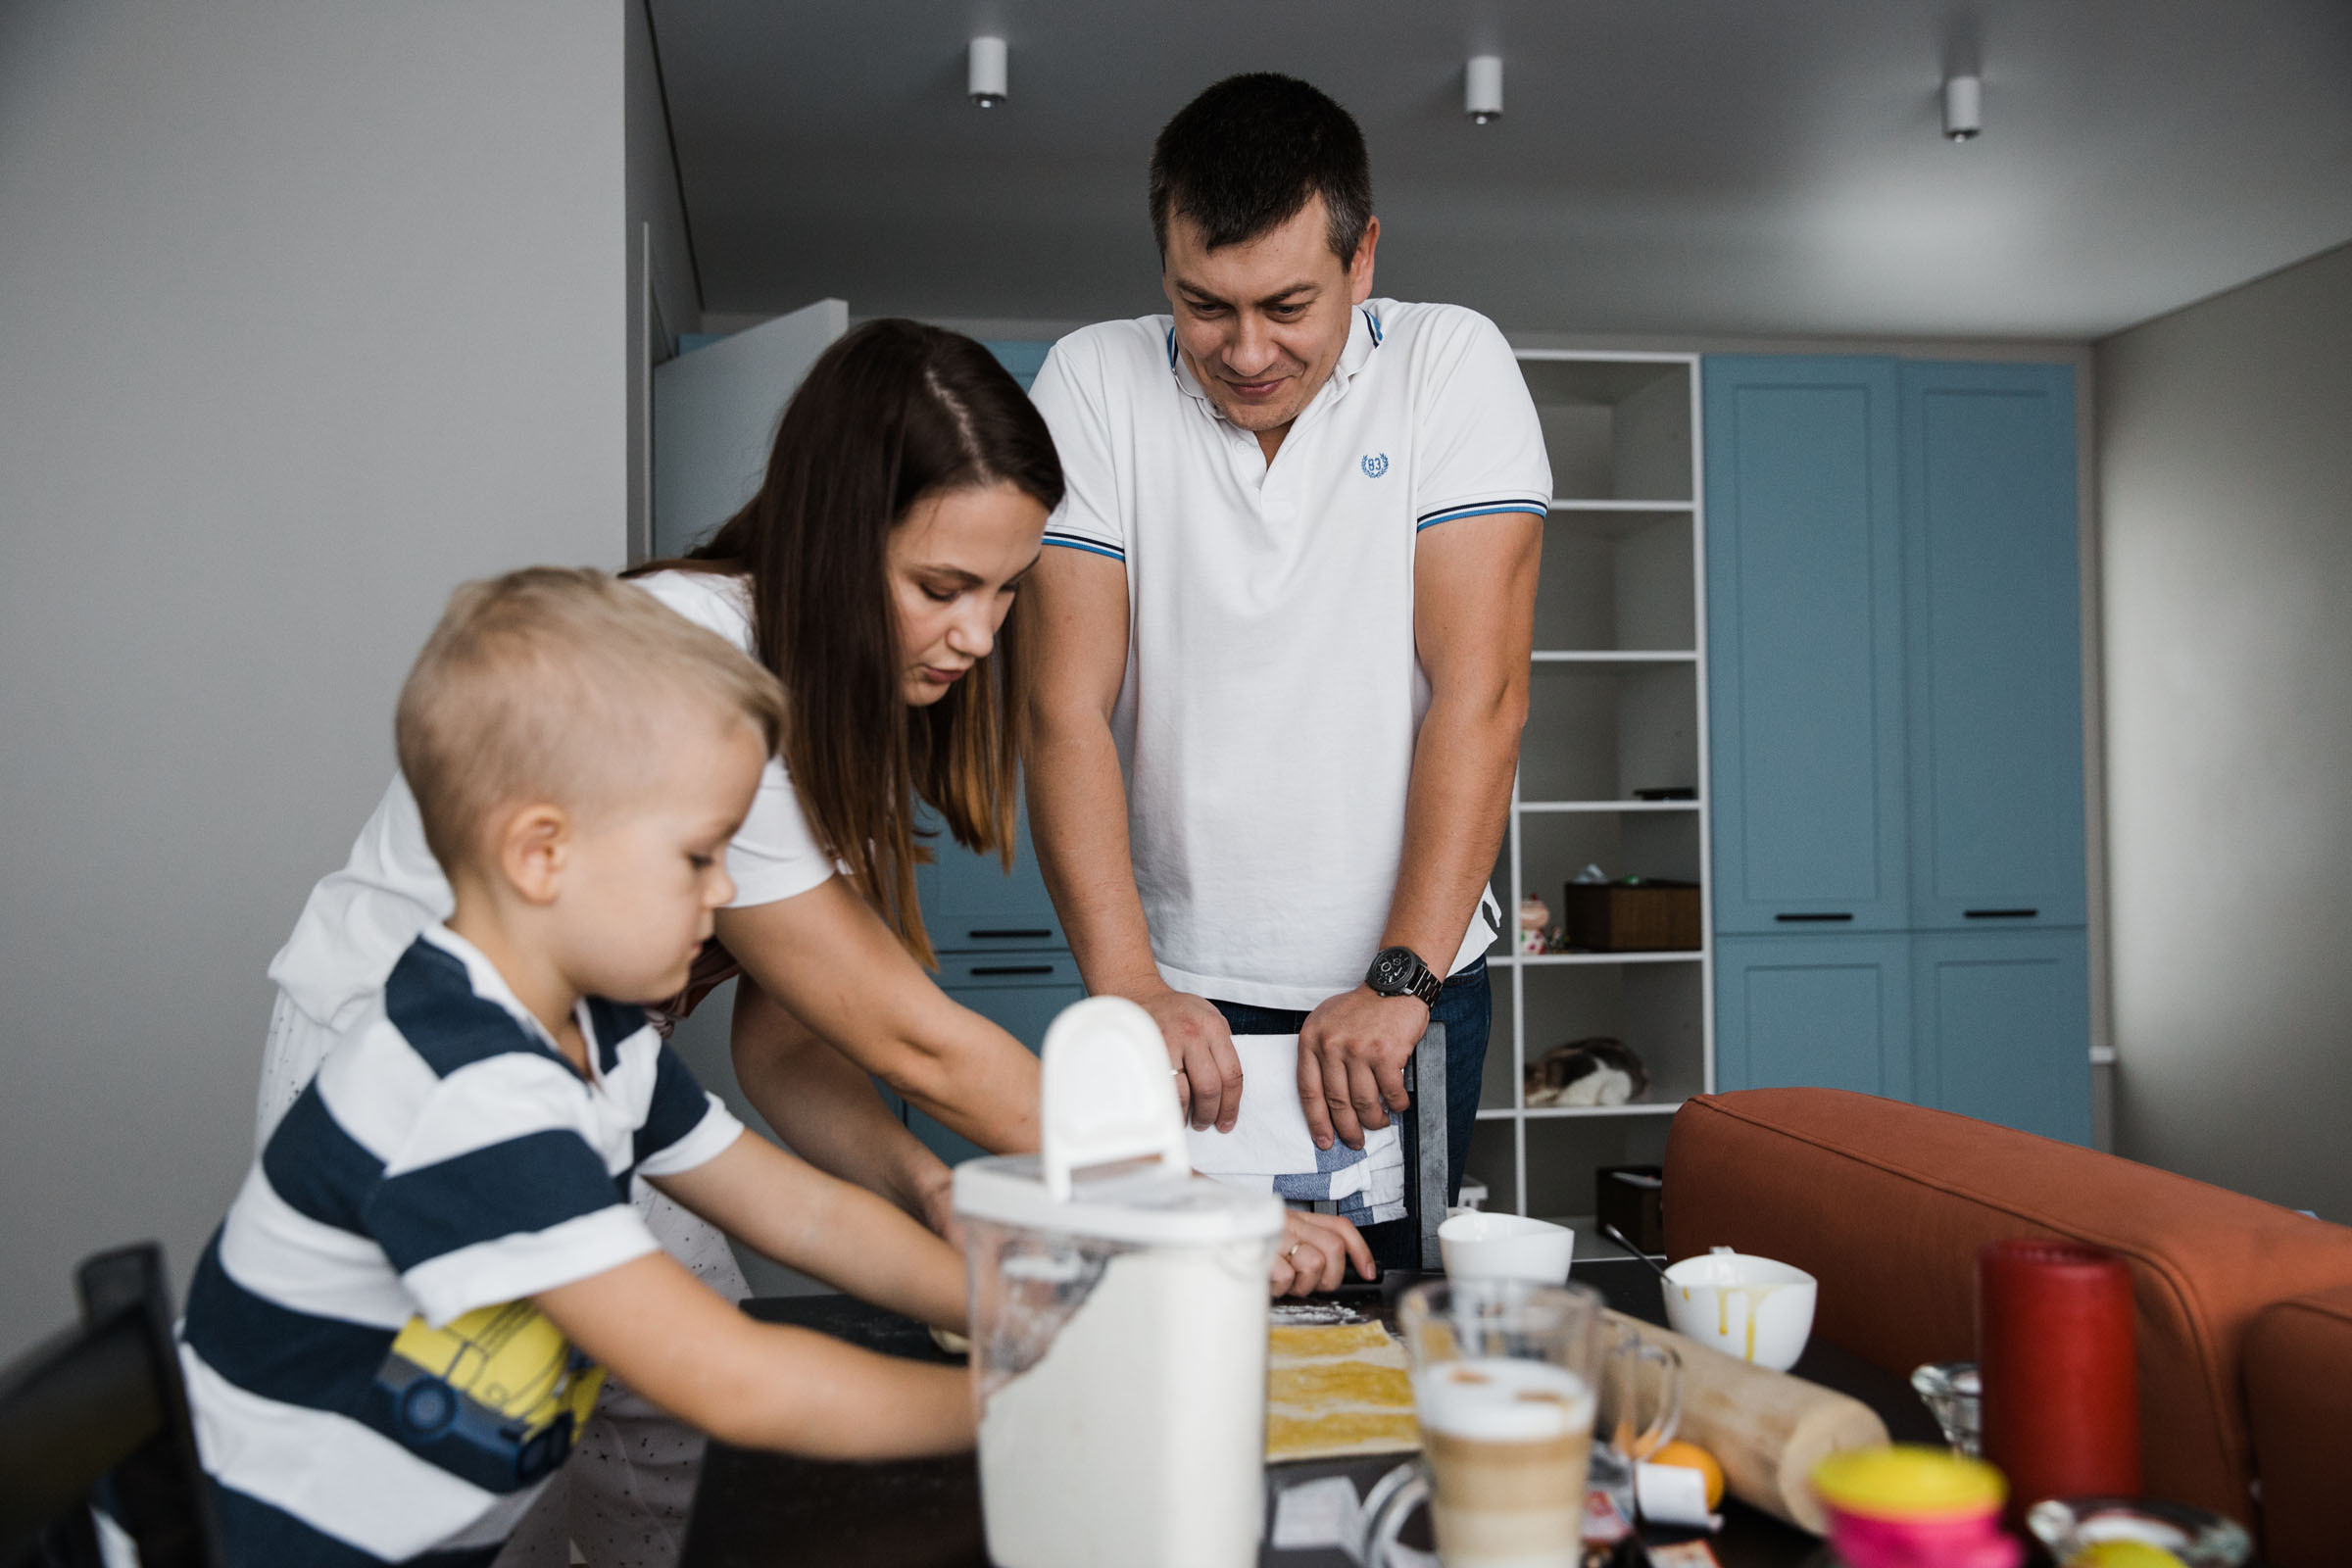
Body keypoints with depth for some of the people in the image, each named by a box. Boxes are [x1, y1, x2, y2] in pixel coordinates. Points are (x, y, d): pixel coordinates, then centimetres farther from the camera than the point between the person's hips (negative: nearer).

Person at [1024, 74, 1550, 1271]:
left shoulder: (1452, 365, -6)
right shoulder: (1093, 385, -5)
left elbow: (1480, 690, -13)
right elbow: (1066, 707, -11)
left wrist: (1401, 980, -21)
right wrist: (1126, 981, -22)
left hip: (1410, 976, 0)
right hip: (1180, 994, 0)